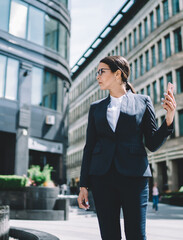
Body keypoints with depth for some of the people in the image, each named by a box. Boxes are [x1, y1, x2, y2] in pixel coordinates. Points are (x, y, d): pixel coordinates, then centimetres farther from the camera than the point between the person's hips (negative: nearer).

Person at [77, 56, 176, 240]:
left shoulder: (142, 101, 8)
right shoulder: (96, 108, 14)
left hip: (134, 176, -2)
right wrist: (83, 185, 7)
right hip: (102, 176, 3)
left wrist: (169, 119, -11)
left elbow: (152, 144, 6)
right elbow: (89, 147, 12)